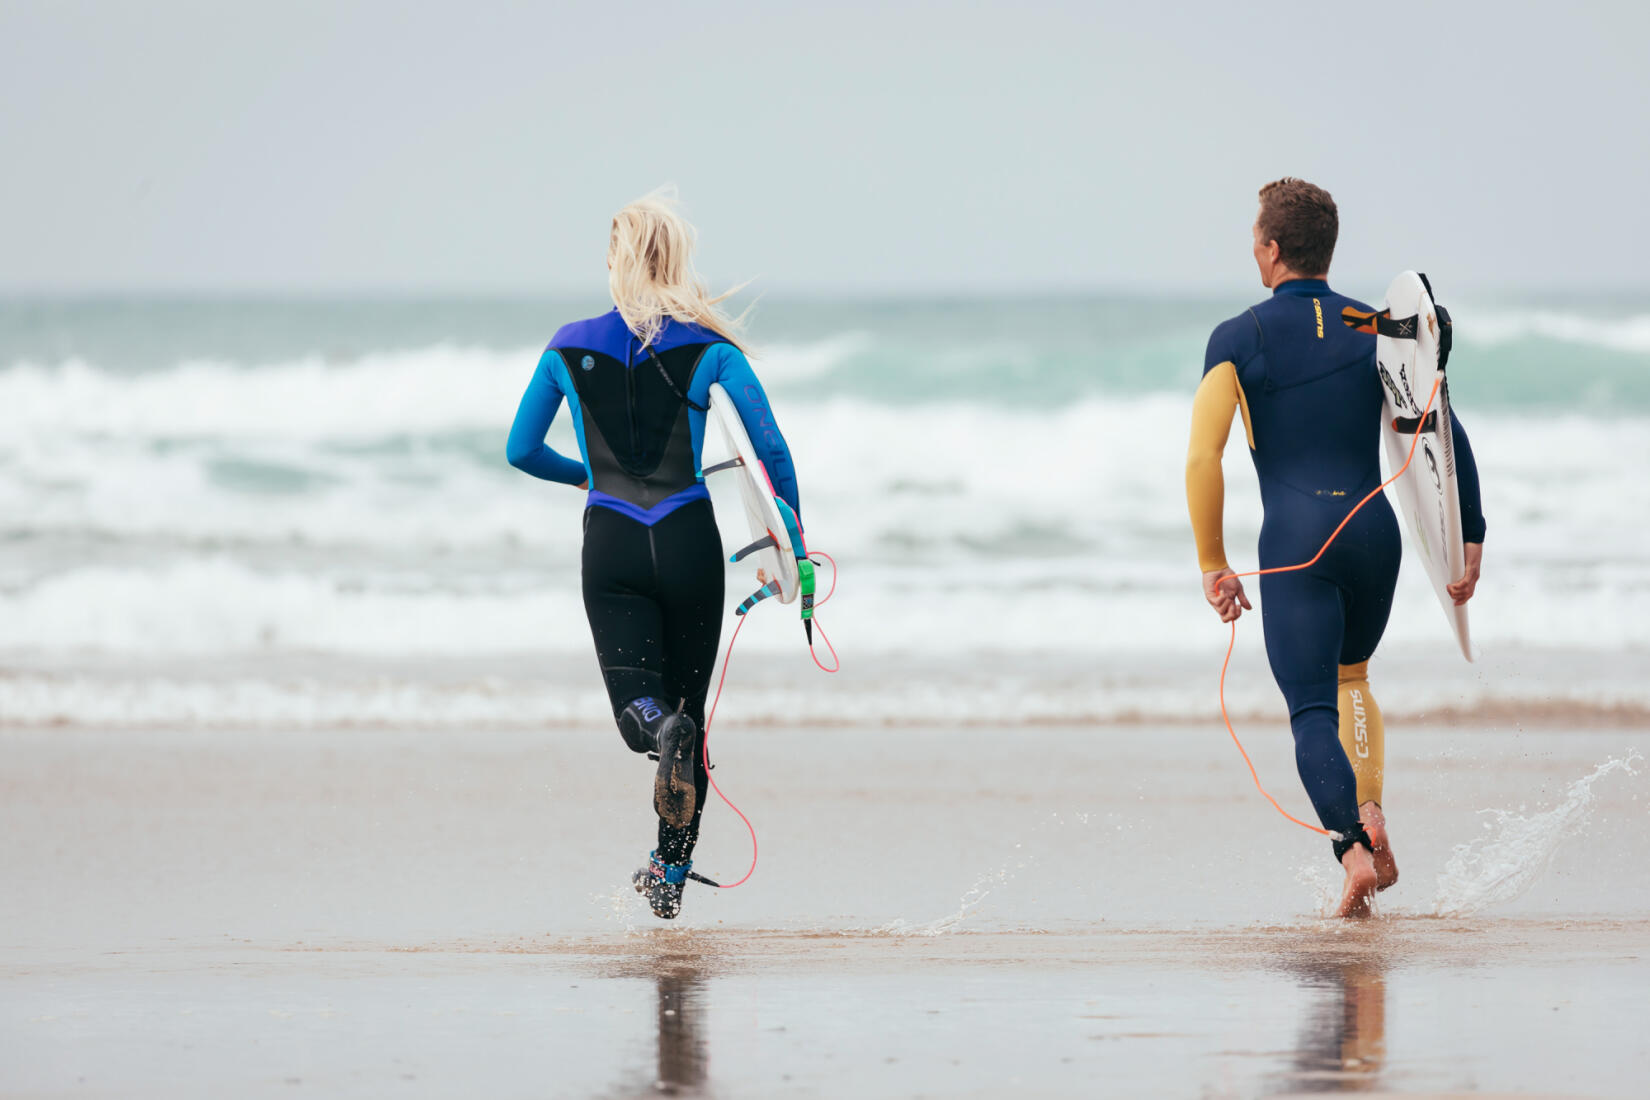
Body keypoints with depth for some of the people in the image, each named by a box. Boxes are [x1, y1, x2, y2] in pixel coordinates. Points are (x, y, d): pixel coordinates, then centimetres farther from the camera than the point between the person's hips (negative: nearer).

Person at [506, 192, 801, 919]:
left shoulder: (570, 347, 5)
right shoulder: (709, 347, 0)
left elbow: (521, 451, 11)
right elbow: (772, 448, -7)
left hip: (610, 544, 0)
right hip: (689, 542, 0)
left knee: (640, 708, -7)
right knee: (688, 705, 15)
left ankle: (661, 729, -45)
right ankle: (671, 876, 17)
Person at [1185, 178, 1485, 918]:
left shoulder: (1239, 339, 1)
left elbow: (1202, 457, -7)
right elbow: (1445, 434, 5)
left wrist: (1213, 566, -1)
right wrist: (1470, 539, 9)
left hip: (1295, 538, -4)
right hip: (1374, 526, 4)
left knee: (1313, 711, -5)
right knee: (1350, 678, 28)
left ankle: (1354, 849, -28)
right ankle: (1371, 817, 10)